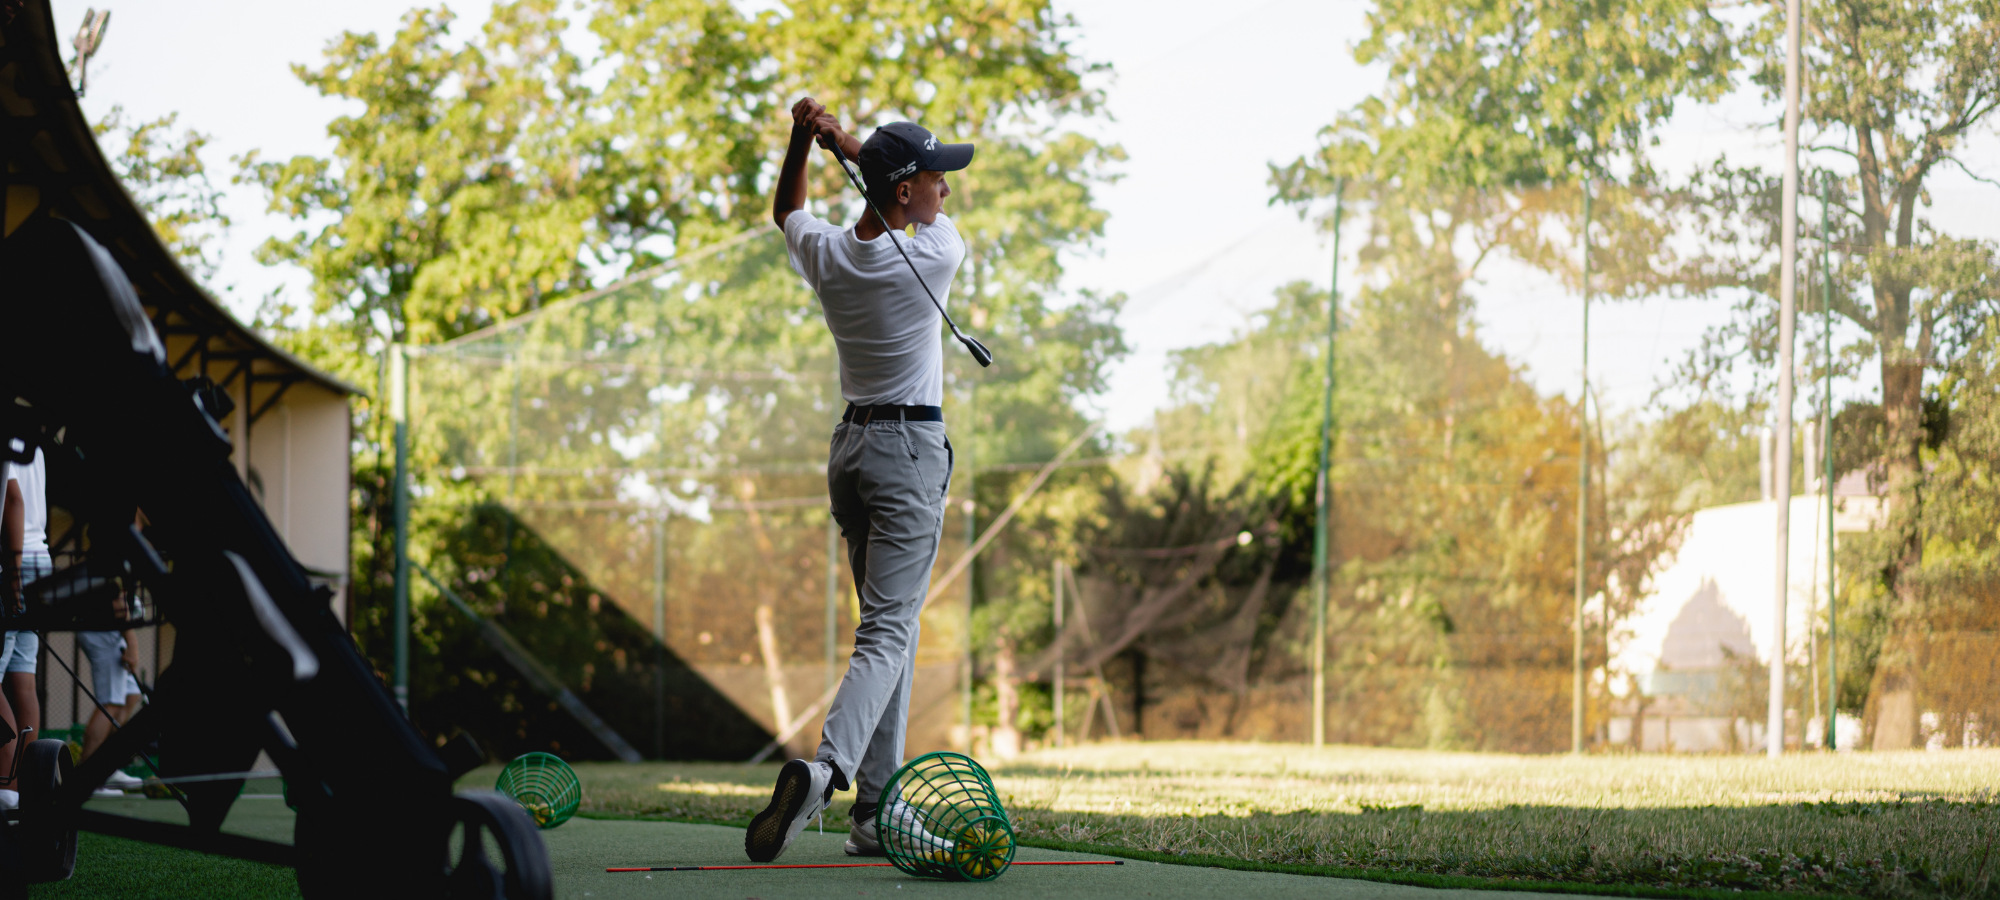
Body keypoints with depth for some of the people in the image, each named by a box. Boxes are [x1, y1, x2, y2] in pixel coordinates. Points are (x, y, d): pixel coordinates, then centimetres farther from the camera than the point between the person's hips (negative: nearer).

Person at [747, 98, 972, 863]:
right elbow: (936, 217, 9)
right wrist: (845, 142, 4)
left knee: (890, 627, 12)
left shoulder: (826, 254, 0)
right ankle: (827, 767, -34)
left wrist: (803, 140, 9)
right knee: (888, 631, -13)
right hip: (912, 452, -7)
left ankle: (879, 807, 9)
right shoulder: (933, 258, -14)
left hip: (851, 446, 7)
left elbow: (786, 210, 24)